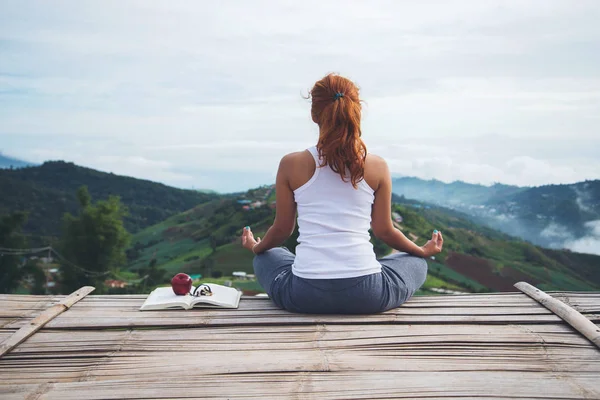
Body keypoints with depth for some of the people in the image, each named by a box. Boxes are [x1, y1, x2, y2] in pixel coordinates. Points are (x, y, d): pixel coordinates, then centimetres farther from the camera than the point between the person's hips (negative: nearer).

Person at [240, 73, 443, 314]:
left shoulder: (291, 165, -2)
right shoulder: (377, 167, -1)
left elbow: (282, 229, 9)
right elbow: (384, 231, 9)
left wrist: (255, 247, 32)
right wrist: (424, 251, 30)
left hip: (304, 296, 1)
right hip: (366, 296, 0)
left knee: (266, 257, 34)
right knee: (416, 263, 31)